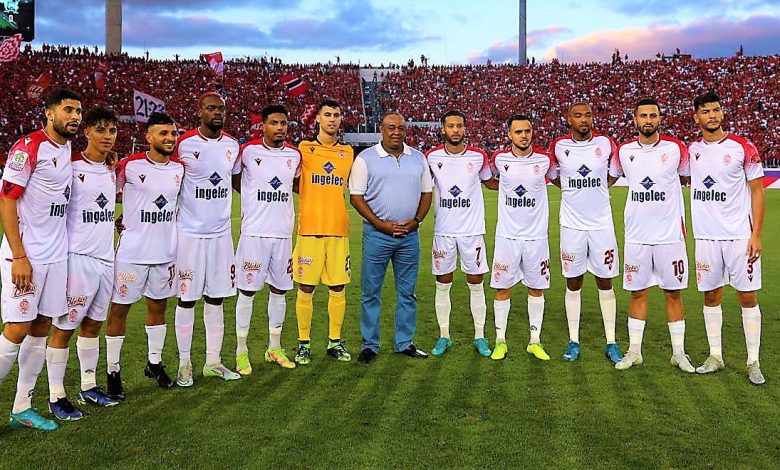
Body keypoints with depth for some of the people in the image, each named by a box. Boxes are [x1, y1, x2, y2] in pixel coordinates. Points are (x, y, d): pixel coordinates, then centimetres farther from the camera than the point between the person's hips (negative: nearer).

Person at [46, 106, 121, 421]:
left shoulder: (112, 170, 12)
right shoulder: (70, 167, -10)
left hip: (106, 258, 7)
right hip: (77, 258, -7)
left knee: (92, 324, 15)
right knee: (64, 327, 0)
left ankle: (88, 387, 26)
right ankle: (56, 396, 11)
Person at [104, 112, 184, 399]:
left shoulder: (179, 168, 5)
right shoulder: (130, 166, -11)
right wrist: (126, 217, -6)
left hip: (165, 253, 5)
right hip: (132, 253, -5)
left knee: (158, 307, 15)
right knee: (119, 309, 4)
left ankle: (154, 363, 30)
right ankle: (113, 371, 15)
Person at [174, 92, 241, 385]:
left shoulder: (233, 145, 7)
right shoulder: (184, 144, -8)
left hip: (221, 233, 4)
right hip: (189, 233, -4)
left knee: (216, 298, 10)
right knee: (186, 299, 3)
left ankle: (213, 361, 20)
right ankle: (184, 364, 15)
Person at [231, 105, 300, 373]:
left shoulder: (294, 155, 7)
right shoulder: (248, 151, -6)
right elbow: (234, 181, 8)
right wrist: (256, 199, 3)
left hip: (283, 233, 4)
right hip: (254, 233, -4)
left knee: (279, 291, 11)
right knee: (247, 291, 2)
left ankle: (274, 348, 24)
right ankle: (241, 352, 13)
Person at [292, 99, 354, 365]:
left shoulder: (348, 152, 12)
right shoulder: (304, 149, 2)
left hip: (339, 229, 3)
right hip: (309, 228, -3)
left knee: (338, 288, 7)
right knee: (306, 289, 2)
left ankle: (335, 342, 20)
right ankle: (304, 344, 14)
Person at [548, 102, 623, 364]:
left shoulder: (606, 144, -1)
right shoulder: (558, 147, -1)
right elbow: (553, 176, 16)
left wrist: (594, 191, 11)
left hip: (601, 224, 0)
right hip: (572, 225, 0)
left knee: (605, 283, 6)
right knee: (573, 283, 6)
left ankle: (611, 342, 15)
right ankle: (573, 341, 16)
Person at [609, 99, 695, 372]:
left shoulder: (676, 148, -2)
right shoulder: (624, 151, 3)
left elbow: (688, 180, 15)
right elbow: (608, 180, 18)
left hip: (670, 234, -1)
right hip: (636, 236, 1)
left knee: (673, 293, 7)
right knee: (638, 293, 8)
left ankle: (679, 353, 18)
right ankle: (634, 351, 18)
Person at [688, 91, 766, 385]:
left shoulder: (743, 148, -3)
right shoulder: (691, 151, 5)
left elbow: (757, 191, -2)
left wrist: (756, 234, -8)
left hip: (739, 236, -3)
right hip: (706, 236, 3)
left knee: (748, 296, 1)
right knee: (711, 296, 9)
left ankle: (753, 362, 12)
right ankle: (715, 357, 20)